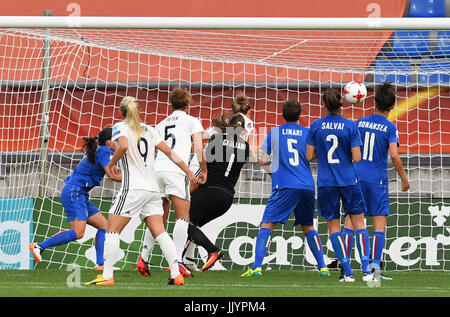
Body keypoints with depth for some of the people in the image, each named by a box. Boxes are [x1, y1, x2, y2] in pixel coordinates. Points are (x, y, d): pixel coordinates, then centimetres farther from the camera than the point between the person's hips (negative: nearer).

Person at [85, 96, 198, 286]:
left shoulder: (120, 127, -2)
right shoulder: (148, 130, 15)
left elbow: (123, 145, -24)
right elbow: (169, 151, 13)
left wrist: (111, 163, -8)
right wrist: (188, 172, 17)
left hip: (133, 188, -6)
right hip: (153, 188, 6)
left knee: (112, 229, -1)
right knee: (160, 233, 3)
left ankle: (107, 276, -8)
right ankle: (176, 275, -5)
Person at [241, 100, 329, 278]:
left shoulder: (274, 133, 6)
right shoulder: (308, 133, 9)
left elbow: (263, 161, 6)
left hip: (285, 187, -3)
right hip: (308, 186, 3)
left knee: (267, 226, -4)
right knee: (308, 227, 20)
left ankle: (257, 267, -18)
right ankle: (322, 267, 15)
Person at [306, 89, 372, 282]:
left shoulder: (316, 126, -2)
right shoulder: (351, 127, -6)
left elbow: (309, 156, 0)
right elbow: (357, 158, -10)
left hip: (326, 183, 1)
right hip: (348, 180, -1)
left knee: (333, 227, 8)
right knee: (359, 224, 7)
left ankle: (348, 272, 2)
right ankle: (366, 270, -4)